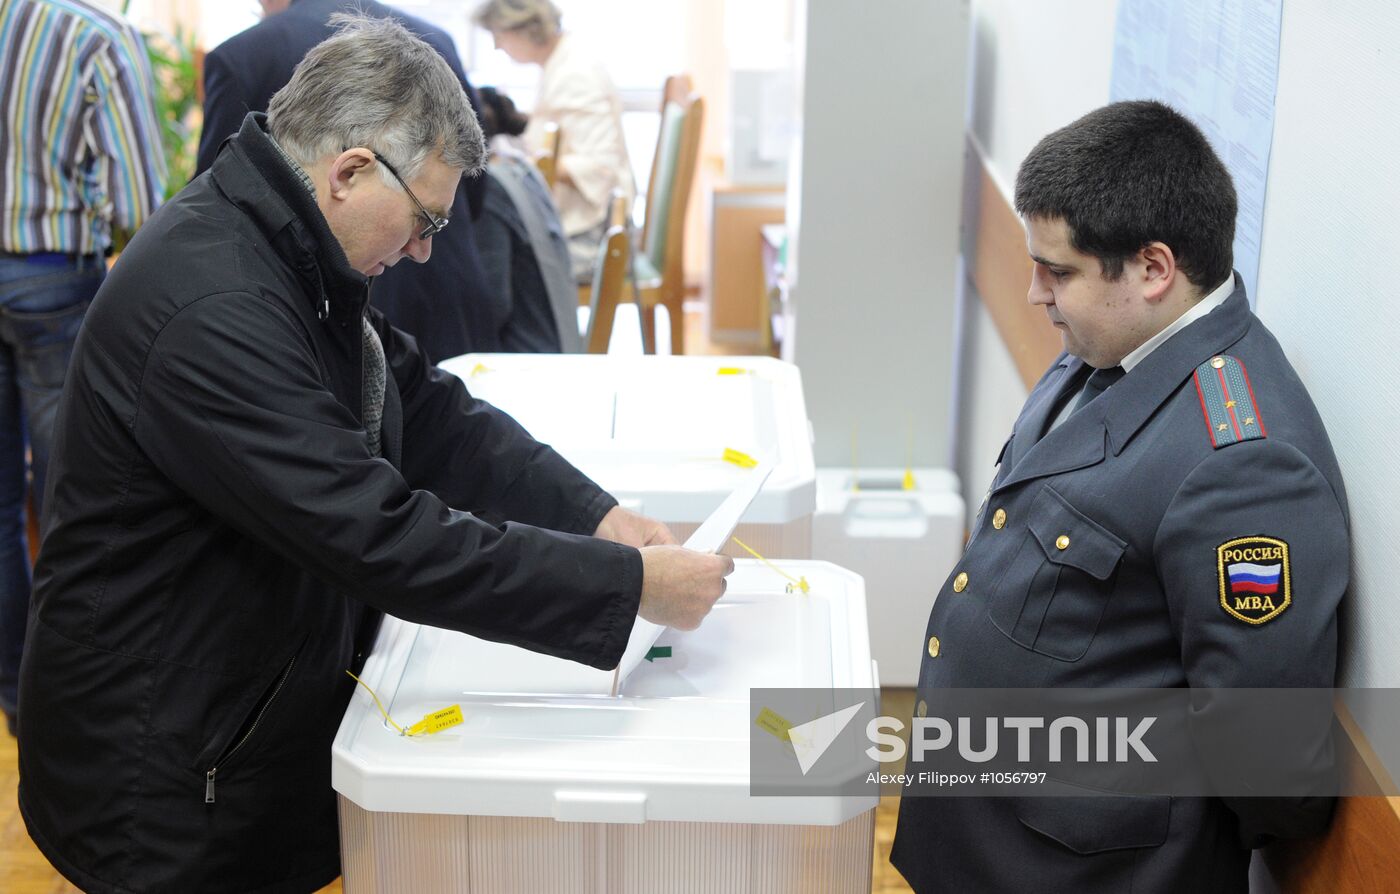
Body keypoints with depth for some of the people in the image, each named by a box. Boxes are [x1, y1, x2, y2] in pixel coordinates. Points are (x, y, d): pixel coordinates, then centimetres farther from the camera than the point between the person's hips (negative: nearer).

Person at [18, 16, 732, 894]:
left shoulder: (297, 259, 3)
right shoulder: (213, 313, -30)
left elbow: (428, 415, 6)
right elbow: (385, 541, -32)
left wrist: (596, 515, -7)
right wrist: (631, 585, -27)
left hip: (270, 715, 9)